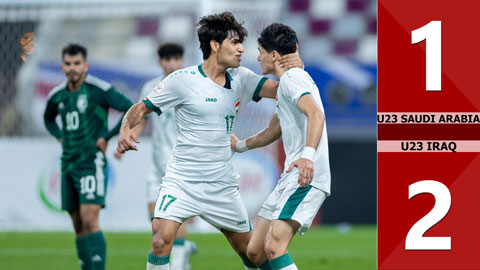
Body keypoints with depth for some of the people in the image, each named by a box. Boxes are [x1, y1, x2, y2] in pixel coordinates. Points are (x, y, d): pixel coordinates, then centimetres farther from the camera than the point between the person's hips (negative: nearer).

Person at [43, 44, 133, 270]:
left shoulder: (99, 90, -10)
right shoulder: (57, 96, 9)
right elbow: (48, 118, 32)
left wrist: (107, 137, -11)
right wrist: (60, 137, 14)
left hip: (92, 163, -6)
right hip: (68, 164, 6)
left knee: (89, 221, -16)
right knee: (78, 227, 8)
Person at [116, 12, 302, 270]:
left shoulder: (240, 78, 4)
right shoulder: (182, 80, -9)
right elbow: (140, 109, -4)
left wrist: (294, 69, -23)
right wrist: (125, 130, -25)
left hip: (222, 185, 4)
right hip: (181, 180, -4)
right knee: (161, 239, -24)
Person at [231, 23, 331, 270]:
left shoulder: (291, 77, -7)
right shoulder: (286, 83, 26)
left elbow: (316, 115, -25)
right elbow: (273, 131, 42)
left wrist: (308, 154, -41)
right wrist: (240, 145, 57)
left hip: (307, 178, -11)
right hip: (289, 179, 11)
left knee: (273, 246, -26)